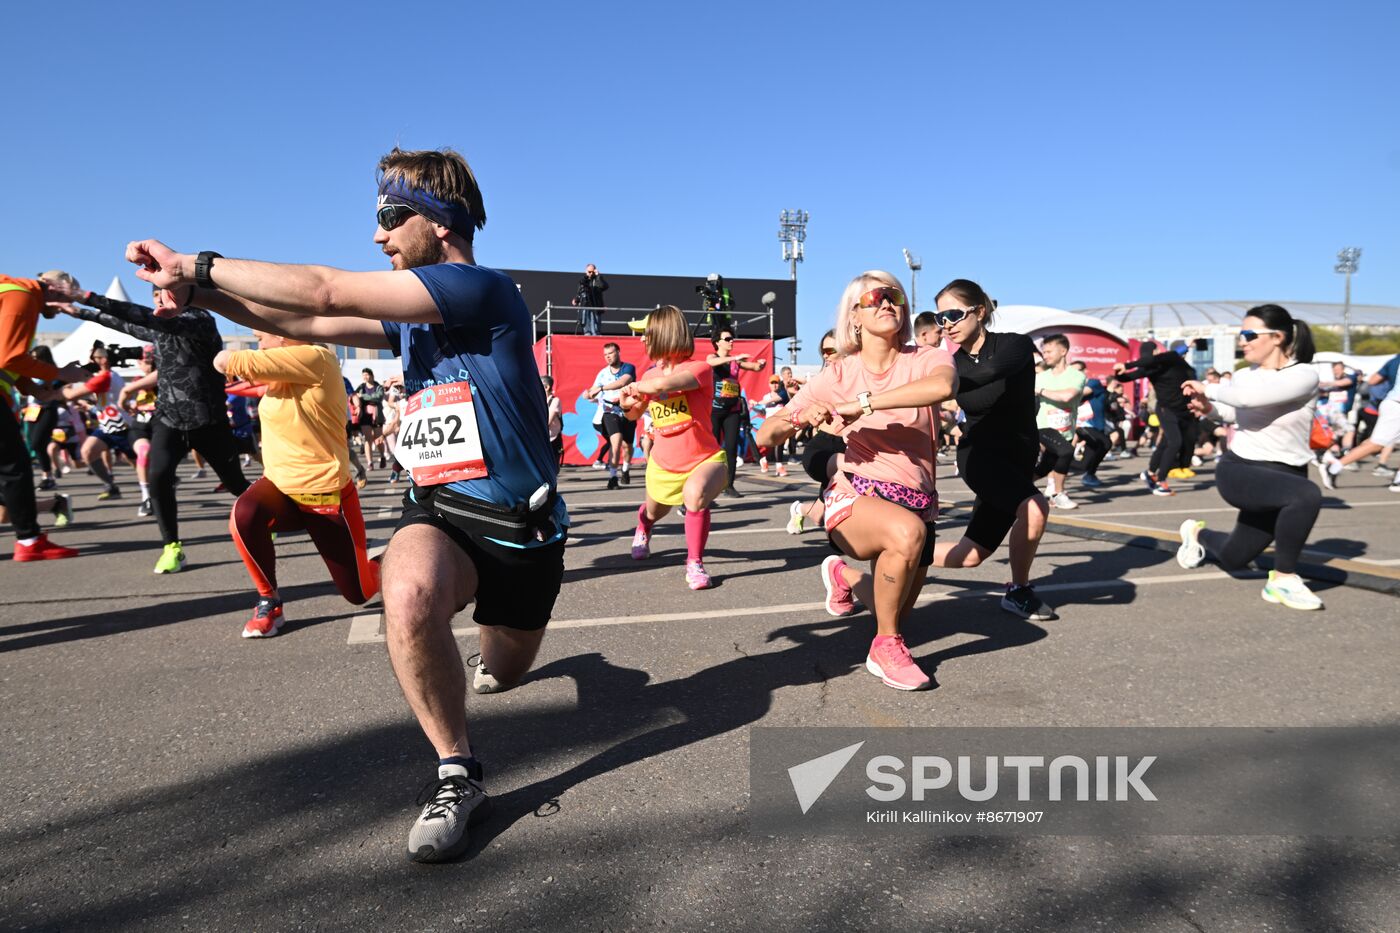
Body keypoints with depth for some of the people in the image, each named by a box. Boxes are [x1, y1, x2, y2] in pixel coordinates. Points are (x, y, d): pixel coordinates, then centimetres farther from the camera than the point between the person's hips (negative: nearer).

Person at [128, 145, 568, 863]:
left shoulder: (482, 289, -18)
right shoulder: (411, 315, 7)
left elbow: (325, 293, -18)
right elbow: (307, 325, 10)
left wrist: (197, 266, -8)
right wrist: (200, 294, -2)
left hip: (522, 526, -4)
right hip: (439, 511, 4)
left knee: (502, 672, 17)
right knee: (408, 595, -32)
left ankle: (498, 648, 58)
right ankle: (456, 775, -11)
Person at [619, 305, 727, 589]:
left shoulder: (700, 368, -20)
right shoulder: (651, 375, 1)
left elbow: (663, 384, -40)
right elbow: (635, 414, 18)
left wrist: (634, 385, -19)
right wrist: (627, 405, -6)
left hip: (704, 459, -6)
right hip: (663, 463, 6)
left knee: (694, 493, -38)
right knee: (654, 511, 27)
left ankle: (695, 563, -20)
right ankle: (642, 529, 66)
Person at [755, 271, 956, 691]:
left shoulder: (927, 360, -8)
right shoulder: (837, 376, -5)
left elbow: (943, 386, -35)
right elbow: (766, 436, -7)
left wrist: (862, 403, -35)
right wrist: (801, 417, -28)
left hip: (918, 504, 3)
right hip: (856, 496, -3)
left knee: (896, 612, 19)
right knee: (906, 530, -38)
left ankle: (843, 574, 51)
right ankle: (885, 648, -16)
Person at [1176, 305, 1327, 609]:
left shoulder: (1304, 376, -13)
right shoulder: (1243, 376, 0)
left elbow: (1252, 396, -32)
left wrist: (1208, 389, -17)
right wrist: (1210, 407, 5)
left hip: (1285, 477, 0)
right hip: (1238, 470, 0)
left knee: (1232, 560, 11)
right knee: (1306, 494, -33)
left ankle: (1198, 533, 45)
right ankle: (1283, 578, -15)